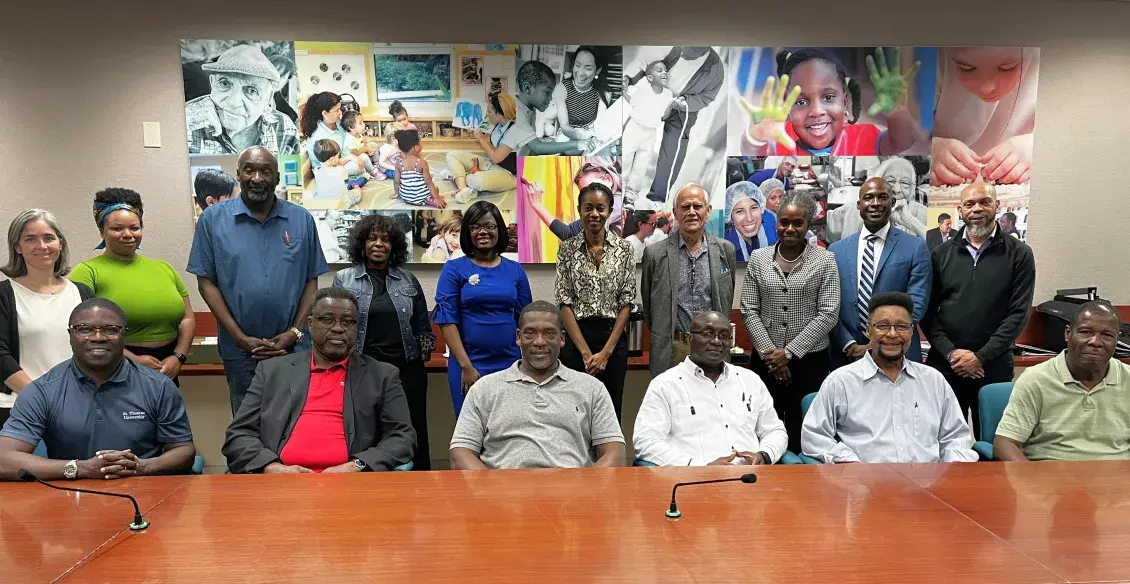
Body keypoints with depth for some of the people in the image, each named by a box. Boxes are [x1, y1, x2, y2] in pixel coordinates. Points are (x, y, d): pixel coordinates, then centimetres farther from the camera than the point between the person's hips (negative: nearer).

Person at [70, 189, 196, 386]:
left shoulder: (164, 269, 13)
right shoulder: (88, 272, -3)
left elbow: (187, 318, 11)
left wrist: (178, 357, -4)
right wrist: (134, 360, -17)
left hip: (166, 371, 5)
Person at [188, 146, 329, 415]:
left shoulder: (302, 219, 2)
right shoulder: (213, 218, -1)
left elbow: (311, 280, 4)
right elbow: (206, 282, -2)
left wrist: (294, 332, -7)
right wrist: (240, 338, -9)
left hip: (293, 347, 1)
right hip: (240, 350, 0)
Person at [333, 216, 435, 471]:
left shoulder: (409, 280, 10)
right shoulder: (343, 279, 6)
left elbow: (423, 326, 14)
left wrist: (424, 353, 4)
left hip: (407, 371, 1)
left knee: (413, 436, 4)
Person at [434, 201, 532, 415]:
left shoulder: (515, 270, 8)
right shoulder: (454, 269, -1)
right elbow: (446, 319, -6)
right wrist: (466, 366, -12)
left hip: (510, 364, 2)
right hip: (469, 364, -2)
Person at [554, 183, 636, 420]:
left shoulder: (623, 248, 2)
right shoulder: (567, 248, 0)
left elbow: (627, 302, -1)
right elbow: (564, 302, -4)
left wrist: (606, 351, -7)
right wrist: (586, 351, -11)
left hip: (613, 337, 1)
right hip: (576, 337, -1)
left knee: (612, 409, 7)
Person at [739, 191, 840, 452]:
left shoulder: (824, 260, -1)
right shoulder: (758, 259, 5)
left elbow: (828, 314, -7)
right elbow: (749, 310, 3)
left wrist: (789, 352, -10)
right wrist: (769, 352, -8)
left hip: (809, 360, -2)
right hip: (766, 361, 2)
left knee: (804, 433, 2)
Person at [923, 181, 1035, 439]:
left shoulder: (1018, 254, 3)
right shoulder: (941, 254, 7)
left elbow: (1019, 313, -4)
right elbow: (927, 310, 2)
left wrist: (980, 357, -11)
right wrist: (951, 352, -10)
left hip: (994, 367, -1)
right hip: (944, 365, 1)